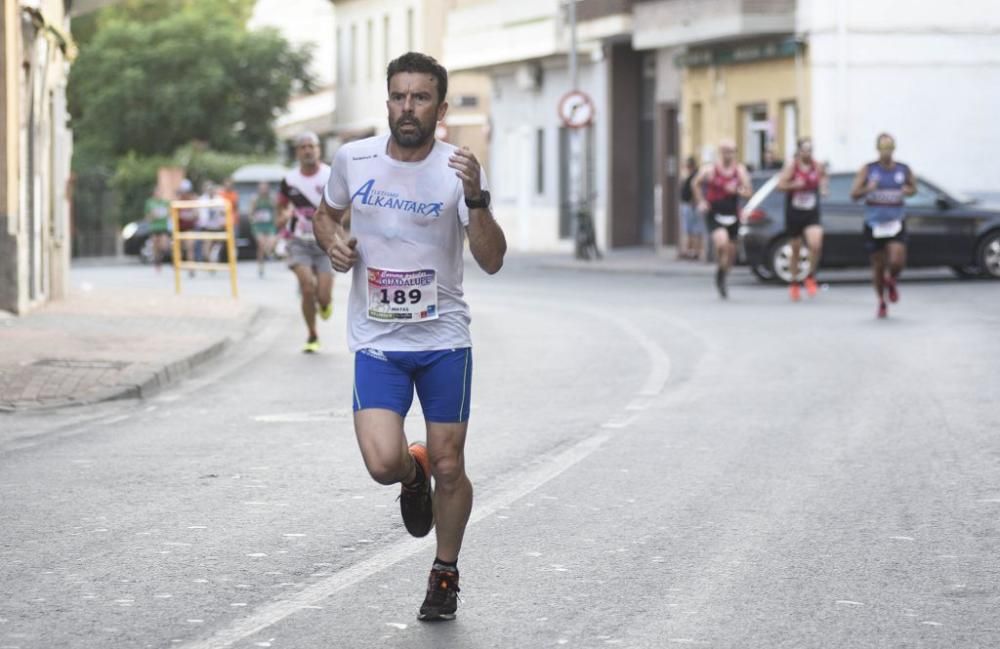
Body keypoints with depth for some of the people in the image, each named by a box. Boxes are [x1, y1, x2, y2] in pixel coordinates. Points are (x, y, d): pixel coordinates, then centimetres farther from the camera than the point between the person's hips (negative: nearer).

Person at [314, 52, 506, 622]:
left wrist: (476, 199, -31)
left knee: (449, 468, 3)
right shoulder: (353, 159, -2)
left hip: (444, 339, -1)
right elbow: (327, 215, 19)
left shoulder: (458, 169, -8)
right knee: (384, 463, -17)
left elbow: (492, 261, -16)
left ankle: (446, 574, 28)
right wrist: (334, 241, -3)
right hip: (376, 340, 1)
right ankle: (413, 472, 21)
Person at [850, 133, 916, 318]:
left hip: (896, 224, 0)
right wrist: (867, 189, -25)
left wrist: (908, 191, -5)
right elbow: (854, 194, -5)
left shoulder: (903, 170, 3)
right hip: (874, 224, 0)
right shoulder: (868, 170, -2)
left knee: (897, 261, -16)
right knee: (878, 266, 6)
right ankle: (881, 302, 27)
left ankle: (891, 279, 20)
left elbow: (913, 188, 19)